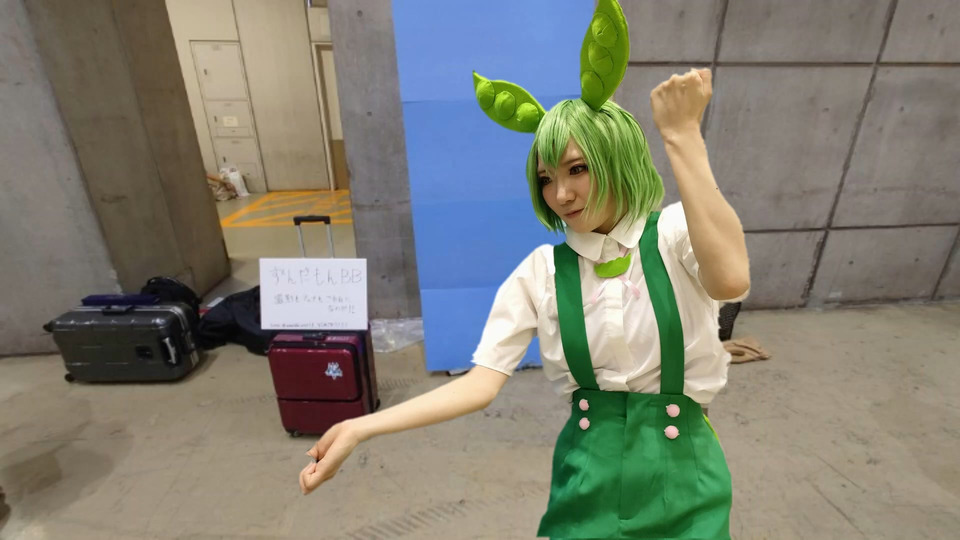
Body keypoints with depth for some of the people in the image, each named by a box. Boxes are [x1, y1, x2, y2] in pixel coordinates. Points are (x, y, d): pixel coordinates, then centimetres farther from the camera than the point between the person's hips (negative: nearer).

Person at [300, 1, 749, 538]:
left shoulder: (675, 231, -11)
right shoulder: (542, 271, -9)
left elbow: (731, 279, -34)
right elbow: (481, 383, -14)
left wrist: (682, 137, -30)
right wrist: (361, 428, -20)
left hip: (679, 471, 0)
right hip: (589, 474, 1)